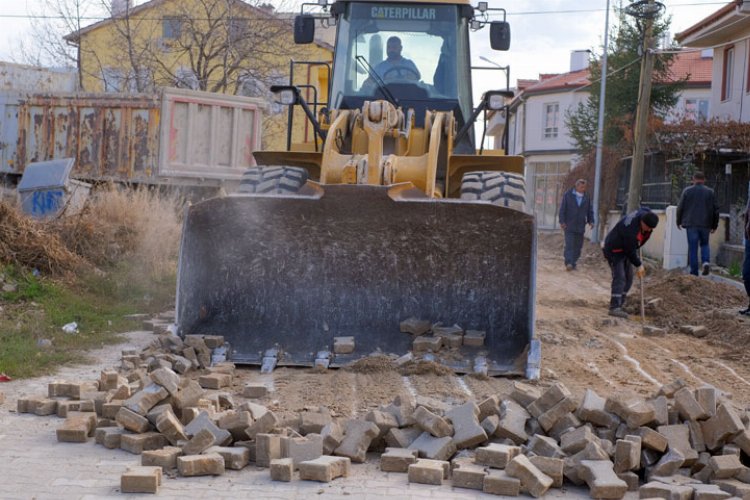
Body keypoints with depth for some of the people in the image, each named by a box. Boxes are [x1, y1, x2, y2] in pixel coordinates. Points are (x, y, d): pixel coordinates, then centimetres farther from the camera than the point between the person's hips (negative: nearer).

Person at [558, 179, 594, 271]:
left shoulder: (586, 197, 11)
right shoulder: (568, 195, 1)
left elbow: (590, 210, 16)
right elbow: (562, 209, -1)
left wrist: (591, 221, 2)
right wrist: (562, 221, -8)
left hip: (580, 226, 4)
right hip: (569, 225, -4)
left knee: (578, 246, 3)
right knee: (569, 245, -13)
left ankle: (573, 263, 9)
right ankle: (569, 263, -18)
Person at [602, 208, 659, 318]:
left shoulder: (645, 214, -13)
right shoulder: (631, 229, -37)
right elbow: (630, 251, -27)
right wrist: (639, 265, -15)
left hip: (626, 249, 9)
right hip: (615, 250, -9)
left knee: (628, 279, 9)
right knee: (619, 278, -19)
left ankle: (618, 305, 14)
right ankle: (614, 308, -24)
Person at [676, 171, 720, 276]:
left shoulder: (687, 191, -1)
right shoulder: (710, 192, 3)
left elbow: (680, 207, 3)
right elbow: (715, 209, 4)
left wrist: (679, 221, 16)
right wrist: (714, 225, 13)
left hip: (691, 224, -1)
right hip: (705, 224, 1)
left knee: (692, 248, 3)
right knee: (704, 244, 19)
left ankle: (694, 272, 3)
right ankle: (706, 262, -7)